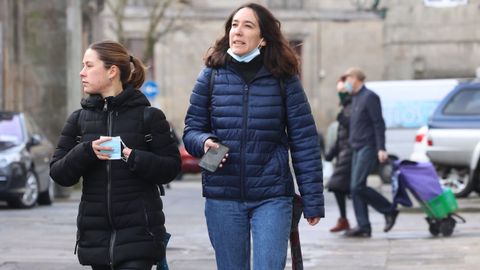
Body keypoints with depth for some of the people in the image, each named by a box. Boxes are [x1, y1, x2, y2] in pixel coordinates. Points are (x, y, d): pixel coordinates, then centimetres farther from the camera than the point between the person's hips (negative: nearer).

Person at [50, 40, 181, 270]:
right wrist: (87, 152, -13)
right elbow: (58, 173, 4)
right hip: (95, 233, 4)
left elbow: (171, 167, -4)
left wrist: (134, 158, -19)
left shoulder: (149, 116, 0)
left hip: (139, 233, -4)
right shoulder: (79, 119, 10)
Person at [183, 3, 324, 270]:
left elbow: (304, 142, -1)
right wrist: (205, 142, -15)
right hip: (223, 197, 2)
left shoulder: (284, 78, -1)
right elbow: (192, 129, 10)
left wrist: (313, 201, -3)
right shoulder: (212, 75, 4)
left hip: (272, 197, -2)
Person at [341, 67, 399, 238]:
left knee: (358, 186, -17)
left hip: (367, 148, -9)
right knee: (356, 189, 3)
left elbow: (378, 123, -14)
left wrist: (381, 148, -20)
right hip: (357, 149, 9)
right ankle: (363, 227, 3)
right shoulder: (355, 98, 19)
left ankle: (389, 211, -4)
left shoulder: (369, 97, -9)